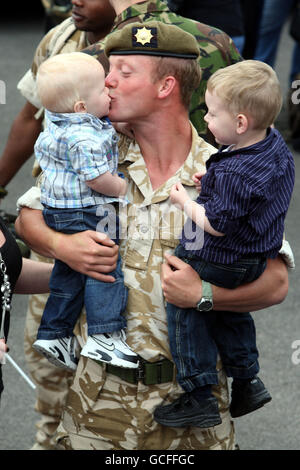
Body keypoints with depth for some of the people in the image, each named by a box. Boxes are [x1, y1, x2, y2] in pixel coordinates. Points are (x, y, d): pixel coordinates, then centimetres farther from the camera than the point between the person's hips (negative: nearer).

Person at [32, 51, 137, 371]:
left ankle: (53, 334, 21)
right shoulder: (85, 137, -27)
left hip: (58, 210, 10)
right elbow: (96, 178, -26)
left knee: (68, 274, 16)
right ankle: (105, 337, -10)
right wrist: (122, 188, -10)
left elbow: (41, 151, 24)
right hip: (85, 216, -10)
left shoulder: (55, 127, 5)